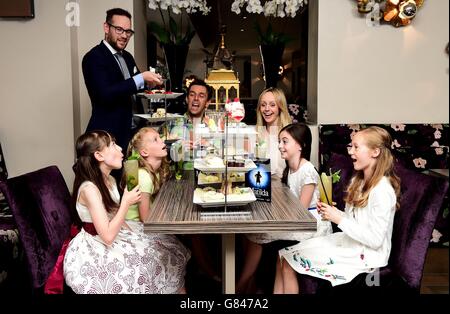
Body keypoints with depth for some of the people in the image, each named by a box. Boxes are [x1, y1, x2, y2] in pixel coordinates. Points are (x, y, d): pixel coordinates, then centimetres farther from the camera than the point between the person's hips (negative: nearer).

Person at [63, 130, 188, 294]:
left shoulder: (109, 180, 3)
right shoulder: (89, 188, -25)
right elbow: (108, 236, -27)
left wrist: (134, 235, 3)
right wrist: (126, 203, -22)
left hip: (116, 238, 8)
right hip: (96, 249, -8)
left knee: (157, 254, 0)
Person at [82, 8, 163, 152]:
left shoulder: (127, 57, 13)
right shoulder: (94, 57, -12)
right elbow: (105, 94, -24)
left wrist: (149, 81, -3)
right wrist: (141, 78, -24)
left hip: (128, 132, 8)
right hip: (105, 135, -8)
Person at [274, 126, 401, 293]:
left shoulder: (382, 190, -20)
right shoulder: (358, 180, 9)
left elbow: (375, 240, -22)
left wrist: (339, 219, -20)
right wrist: (332, 213, -5)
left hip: (366, 256, -9)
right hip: (348, 240, 9)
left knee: (288, 262, -12)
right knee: (284, 254, -3)